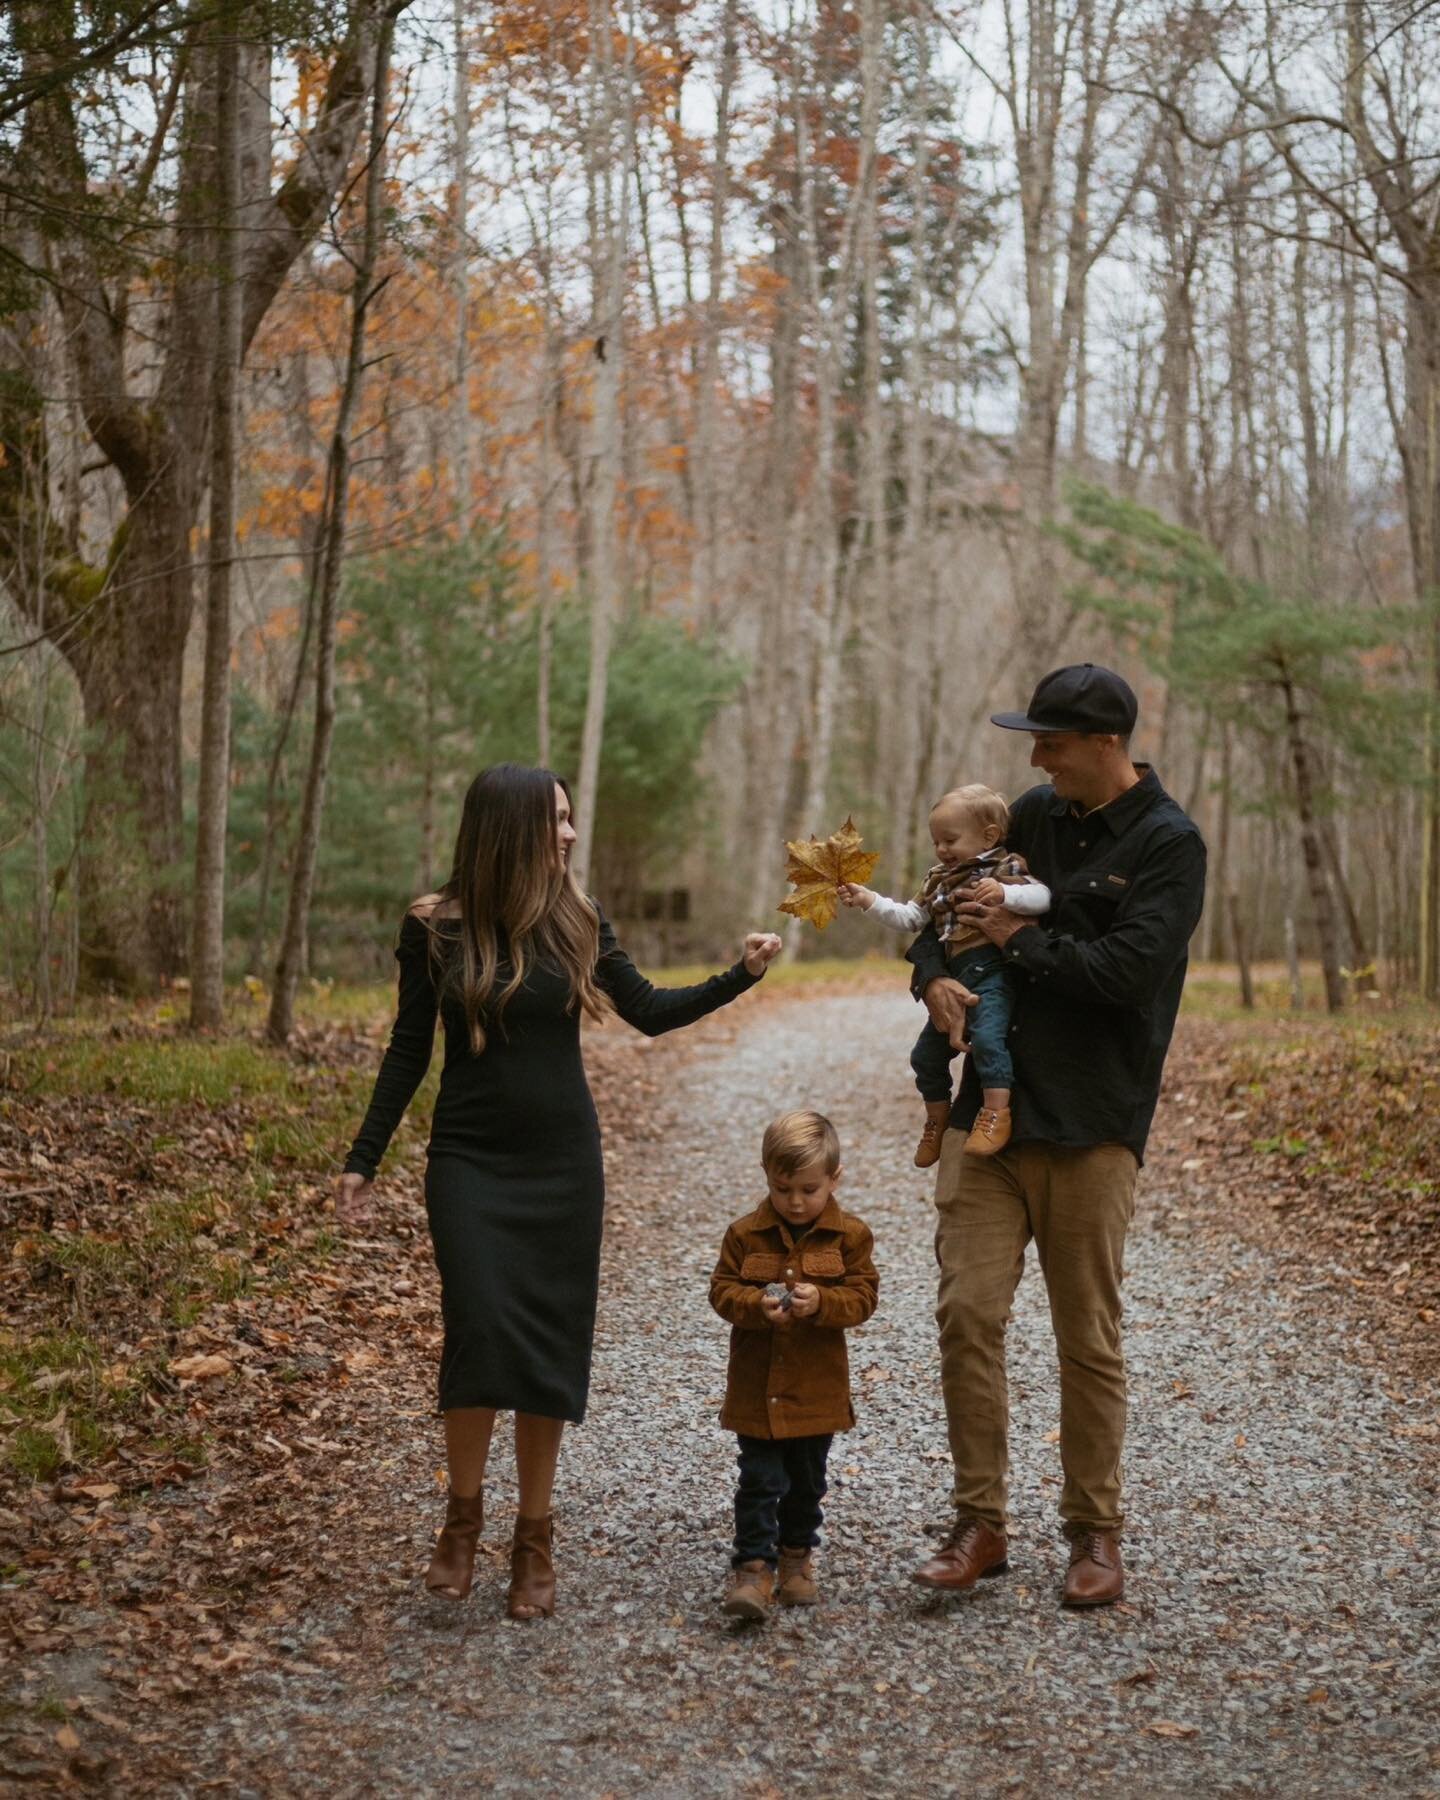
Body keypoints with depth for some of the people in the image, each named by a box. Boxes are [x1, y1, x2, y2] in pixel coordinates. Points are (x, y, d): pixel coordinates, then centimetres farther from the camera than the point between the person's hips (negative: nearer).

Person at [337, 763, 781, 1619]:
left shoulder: (578, 922, 1)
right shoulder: (434, 928, -4)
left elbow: (651, 1011, 6)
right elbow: (409, 1049, 3)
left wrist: (740, 975, -6)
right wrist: (364, 1160, 3)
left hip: (563, 1164, 2)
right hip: (470, 1161, -2)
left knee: (552, 1346, 3)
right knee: (482, 1331, -14)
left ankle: (535, 1541, 14)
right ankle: (463, 1517, 7)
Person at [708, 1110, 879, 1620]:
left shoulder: (849, 1235, -4)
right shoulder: (745, 1234, -3)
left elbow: (862, 1297, -6)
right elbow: (722, 1291, -3)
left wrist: (820, 1302, -25)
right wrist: (758, 1306, -23)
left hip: (817, 1387, 1)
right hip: (756, 1385, -1)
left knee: (807, 1482, 15)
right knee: (760, 1481, -3)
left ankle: (796, 1556, 32)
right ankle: (753, 1567, 1)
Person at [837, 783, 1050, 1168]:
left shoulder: (1006, 867, -2)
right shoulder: (940, 880, 21)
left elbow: (1042, 897, -16)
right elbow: (910, 918, 22)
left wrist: (1005, 894, -32)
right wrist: (869, 901, 11)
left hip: (992, 972, -8)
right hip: (955, 978, 8)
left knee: (987, 1036, -31)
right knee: (927, 1053, 13)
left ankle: (996, 1112, -27)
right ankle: (937, 1119, 29)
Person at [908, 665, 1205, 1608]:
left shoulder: (1168, 843, -6)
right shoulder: (1034, 815, 12)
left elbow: (1125, 970, -18)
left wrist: (1019, 939, -8)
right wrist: (934, 972, 1)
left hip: (1092, 1127, -5)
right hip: (990, 1108, 5)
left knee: (1090, 1337, 3)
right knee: (968, 1311, -2)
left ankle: (1097, 1533, 17)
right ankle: (980, 1524, 9)